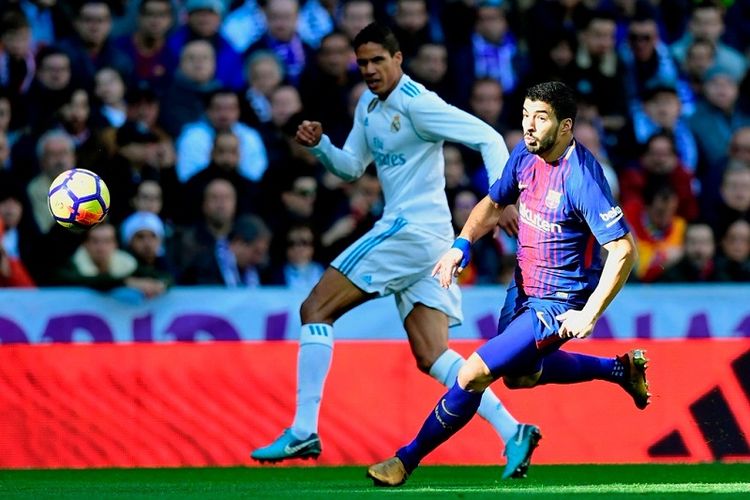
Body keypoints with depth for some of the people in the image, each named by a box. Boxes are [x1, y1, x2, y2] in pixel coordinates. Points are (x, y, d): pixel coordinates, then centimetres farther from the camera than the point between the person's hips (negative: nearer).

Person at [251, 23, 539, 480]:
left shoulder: (417, 103, -11)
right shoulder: (369, 104, 16)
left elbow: (488, 138, -14)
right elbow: (351, 167, 23)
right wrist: (320, 145, 3)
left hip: (412, 229, -9)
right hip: (429, 239, 9)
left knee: (316, 309, -8)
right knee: (432, 356, 2)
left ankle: (303, 432, -12)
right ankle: (512, 432, -8)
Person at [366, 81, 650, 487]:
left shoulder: (581, 177, -28)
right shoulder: (525, 154, -5)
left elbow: (623, 249, -27)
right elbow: (494, 204, 13)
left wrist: (588, 316, -29)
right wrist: (461, 245, -5)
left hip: (557, 306, -9)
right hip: (524, 291, 9)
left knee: (474, 373, -16)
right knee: (518, 375, 31)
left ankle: (409, 459, 0)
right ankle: (620, 369, 44)